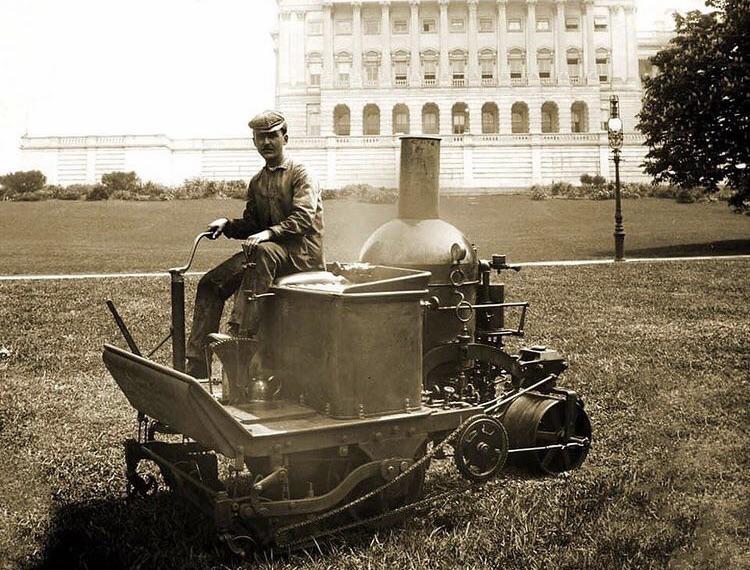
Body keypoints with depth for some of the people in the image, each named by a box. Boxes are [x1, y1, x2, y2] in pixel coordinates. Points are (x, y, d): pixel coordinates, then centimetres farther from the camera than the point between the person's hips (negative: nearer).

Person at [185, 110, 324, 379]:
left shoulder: (301, 175, -3)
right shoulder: (257, 182, 18)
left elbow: (304, 218, -17)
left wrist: (269, 233, -31)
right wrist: (227, 225, 0)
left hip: (302, 254, -7)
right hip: (267, 253, 7)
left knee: (263, 251, -40)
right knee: (211, 284, -8)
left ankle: (240, 333, -41)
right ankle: (197, 365, -9)